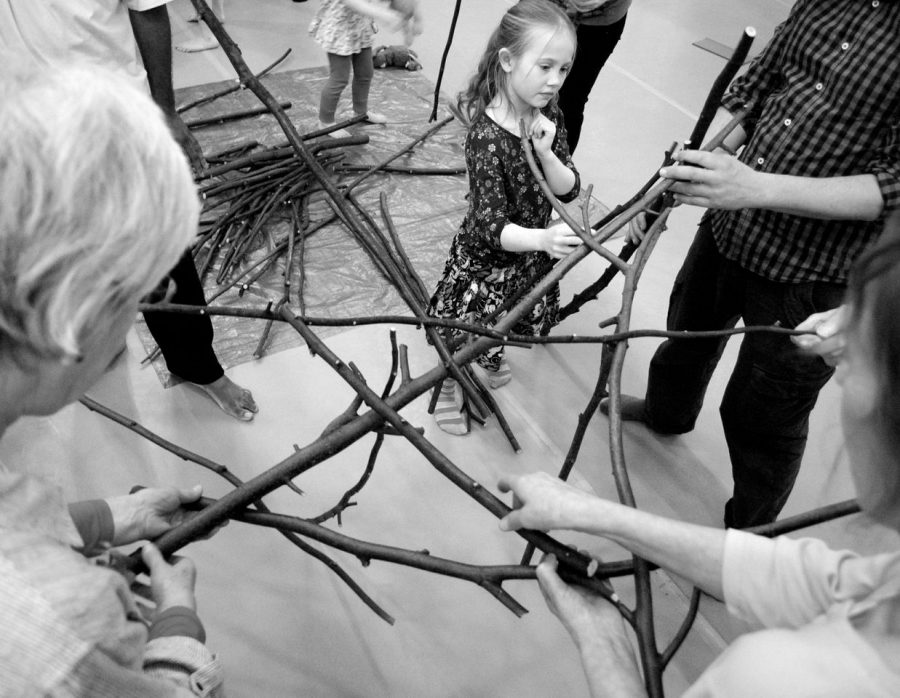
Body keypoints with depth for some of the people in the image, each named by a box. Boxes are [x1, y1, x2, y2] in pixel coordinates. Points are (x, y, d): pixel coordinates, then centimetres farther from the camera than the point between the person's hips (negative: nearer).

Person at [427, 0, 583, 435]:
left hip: (531, 253, 7)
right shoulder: (487, 135, -30)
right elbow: (491, 226, -33)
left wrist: (546, 153, -28)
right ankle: (448, 389, 41)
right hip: (485, 255, -6)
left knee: (505, 323, 27)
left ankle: (491, 359, 59)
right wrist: (543, 238, -51)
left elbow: (569, 190, -8)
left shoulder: (548, 116, -9)